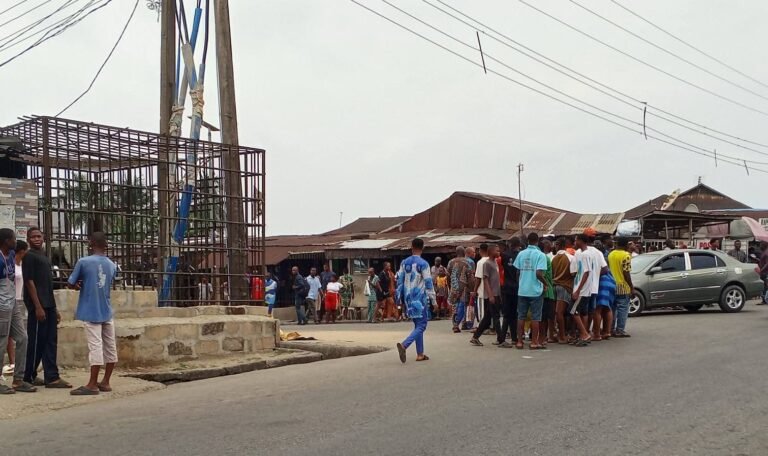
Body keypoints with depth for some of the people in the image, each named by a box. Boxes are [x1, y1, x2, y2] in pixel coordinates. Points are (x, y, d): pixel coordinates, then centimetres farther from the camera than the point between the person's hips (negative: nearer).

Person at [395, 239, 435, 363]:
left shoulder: (404, 263, 5)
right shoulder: (423, 264, -11)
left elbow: (399, 280, 7)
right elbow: (428, 283, -11)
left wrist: (399, 298, 15)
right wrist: (433, 299, -3)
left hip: (408, 298, 6)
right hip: (420, 298, -6)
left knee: (417, 325, 16)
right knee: (421, 326, -3)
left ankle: (420, 354, 17)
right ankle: (404, 345, -24)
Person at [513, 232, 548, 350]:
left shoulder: (521, 254, 4)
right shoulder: (540, 255, -9)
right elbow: (539, 273, -17)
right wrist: (546, 283, 0)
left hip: (522, 290, 4)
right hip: (535, 290, -4)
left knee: (521, 316, 10)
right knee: (535, 317, 5)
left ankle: (519, 341, 11)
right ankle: (534, 342, 7)